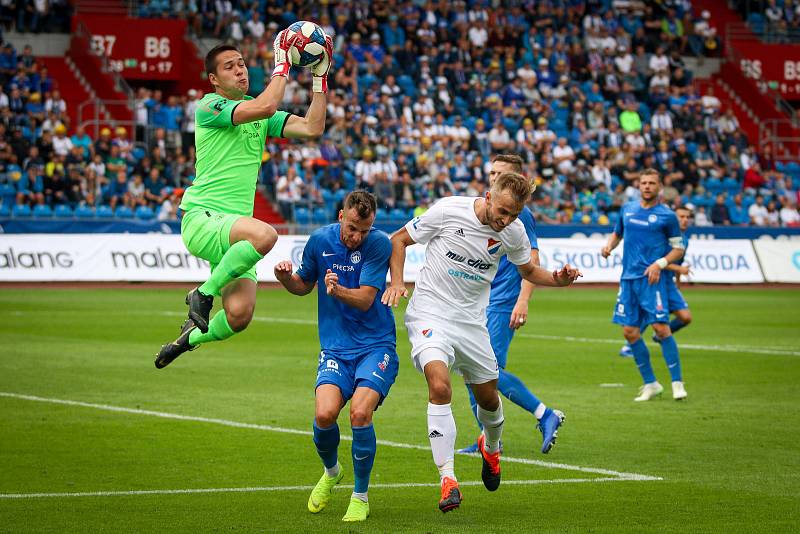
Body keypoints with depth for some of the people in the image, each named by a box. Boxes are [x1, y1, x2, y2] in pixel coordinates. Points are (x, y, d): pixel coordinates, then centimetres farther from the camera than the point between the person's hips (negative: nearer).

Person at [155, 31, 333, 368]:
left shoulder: (261, 118, 17)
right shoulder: (208, 106, -5)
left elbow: (312, 127, 9)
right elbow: (266, 106, -20)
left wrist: (320, 77, 6)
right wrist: (282, 64, -10)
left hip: (233, 226, 7)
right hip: (201, 219, -7)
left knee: (239, 316, -11)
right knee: (265, 235, -37)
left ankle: (192, 336, 23)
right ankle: (203, 294, -16)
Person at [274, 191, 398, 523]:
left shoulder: (378, 244, -10)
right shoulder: (320, 241, 1)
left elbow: (365, 299, -15)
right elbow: (304, 286, 18)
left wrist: (338, 290, -34)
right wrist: (286, 278, -4)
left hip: (376, 346, -3)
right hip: (335, 349, 3)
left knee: (360, 412, -24)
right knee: (324, 414, -19)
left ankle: (360, 496, -3)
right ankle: (331, 472, 15)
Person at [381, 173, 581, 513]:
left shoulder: (514, 232, -5)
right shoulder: (448, 211, -16)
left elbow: (528, 270, 15)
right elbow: (399, 239, -3)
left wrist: (558, 279, -6)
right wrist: (397, 281, -17)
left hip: (471, 320, 4)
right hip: (429, 312, -4)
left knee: (488, 397, 13)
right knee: (439, 385, -26)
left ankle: (491, 447, 50)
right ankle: (447, 479, -22)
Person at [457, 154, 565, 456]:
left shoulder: (519, 213, -8)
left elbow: (532, 262, -14)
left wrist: (523, 301, -24)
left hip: (503, 303, -9)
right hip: (480, 303, 9)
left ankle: (546, 416, -6)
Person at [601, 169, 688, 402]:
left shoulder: (667, 216, -1)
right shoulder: (627, 209, 13)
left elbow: (678, 249, 3)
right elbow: (617, 233, 27)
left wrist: (660, 263, -12)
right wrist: (609, 245, 5)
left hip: (651, 279, -5)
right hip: (628, 277, 5)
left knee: (661, 327, -15)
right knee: (630, 331, 2)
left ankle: (677, 383, -6)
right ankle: (650, 384, 13)